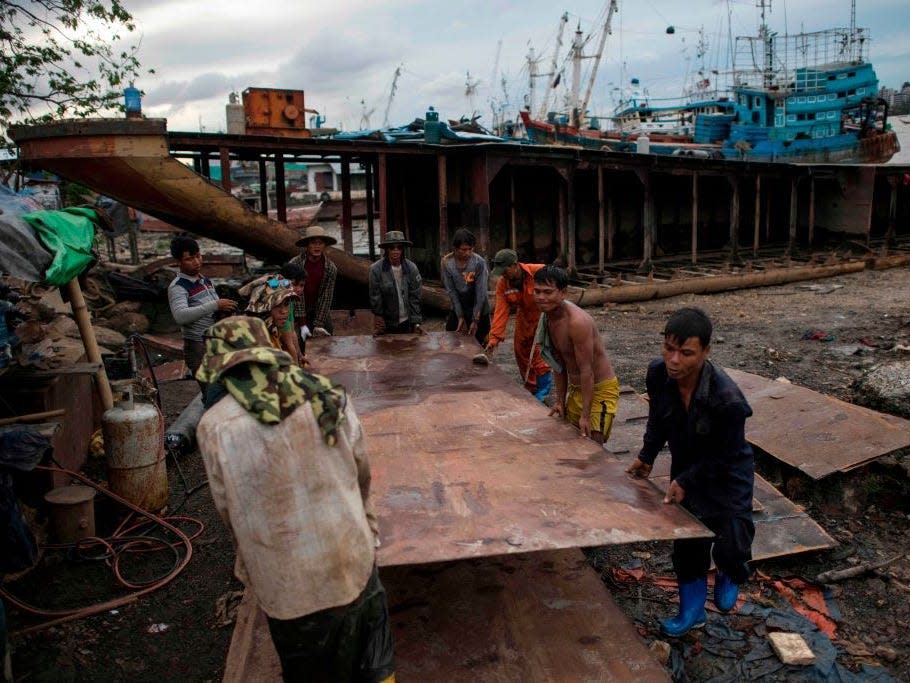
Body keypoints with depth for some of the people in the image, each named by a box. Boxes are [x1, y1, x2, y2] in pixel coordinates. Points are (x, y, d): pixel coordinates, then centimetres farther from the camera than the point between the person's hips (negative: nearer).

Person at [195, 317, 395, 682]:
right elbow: (362, 473, 2)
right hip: (353, 559, 2)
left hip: (288, 581, -1)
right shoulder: (330, 396, -7)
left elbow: (228, 508, -2)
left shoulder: (215, 426, -14)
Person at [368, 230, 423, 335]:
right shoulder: (375, 269, -11)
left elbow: (415, 297, -4)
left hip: (407, 322, 2)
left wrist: (416, 323, -7)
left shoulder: (412, 268, -6)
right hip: (386, 324, -1)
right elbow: (375, 298, -6)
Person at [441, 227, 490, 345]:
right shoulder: (446, 262, -12)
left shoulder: (479, 263, -19)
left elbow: (481, 293, -18)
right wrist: (460, 317, -12)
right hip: (457, 309, 3)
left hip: (478, 310, -2)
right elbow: (451, 291, -9)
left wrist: (475, 320, -20)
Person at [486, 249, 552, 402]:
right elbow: (501, 311, -18)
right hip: (524, 317, 6)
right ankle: (531, 388, 27)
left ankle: (543, 390, 3)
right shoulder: (502, 284, -15)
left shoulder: (540, 271, -28)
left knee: (539, 351, -13)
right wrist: (494, 337, -25)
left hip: (544, 315, -5)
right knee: (520, 350, 10)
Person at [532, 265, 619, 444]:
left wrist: (585, 415, -24)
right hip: (576, 388, 8)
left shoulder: (577, 321, -28)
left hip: (600, 389, -8)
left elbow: (586, 370, -26)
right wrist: (560, 401, 7)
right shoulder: (548, 317, -2)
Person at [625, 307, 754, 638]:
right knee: (687, 541, 13)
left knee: (731, 545, -7)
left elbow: (724, 456, -21)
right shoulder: (658, 374, -22)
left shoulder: (727, 399, -37)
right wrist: (646, 456, 1)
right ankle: (692, 610, 33)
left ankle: (730, 576, 32)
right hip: (685, 468, 5)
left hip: (726, 475, -4)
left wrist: (685, 482, -19)